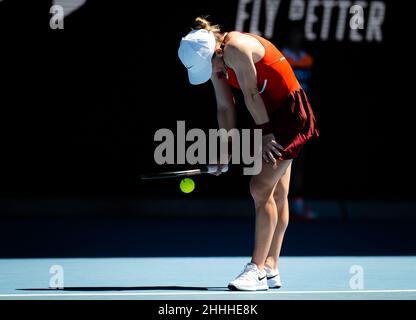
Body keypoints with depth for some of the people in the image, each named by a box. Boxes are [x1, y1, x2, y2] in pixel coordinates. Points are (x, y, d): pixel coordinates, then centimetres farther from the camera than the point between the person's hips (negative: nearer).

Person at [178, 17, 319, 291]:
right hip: (271, 116, 9)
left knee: (261, 188, -14)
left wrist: (265, 133, -16)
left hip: (290, 112, -9)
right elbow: (225, 108, 9)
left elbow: (251, 95, -21)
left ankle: (257, 269, -13)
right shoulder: (215, 62, 3)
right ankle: (271, 269, 12)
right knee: (276, 194, 9)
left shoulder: (236, 48, -24)